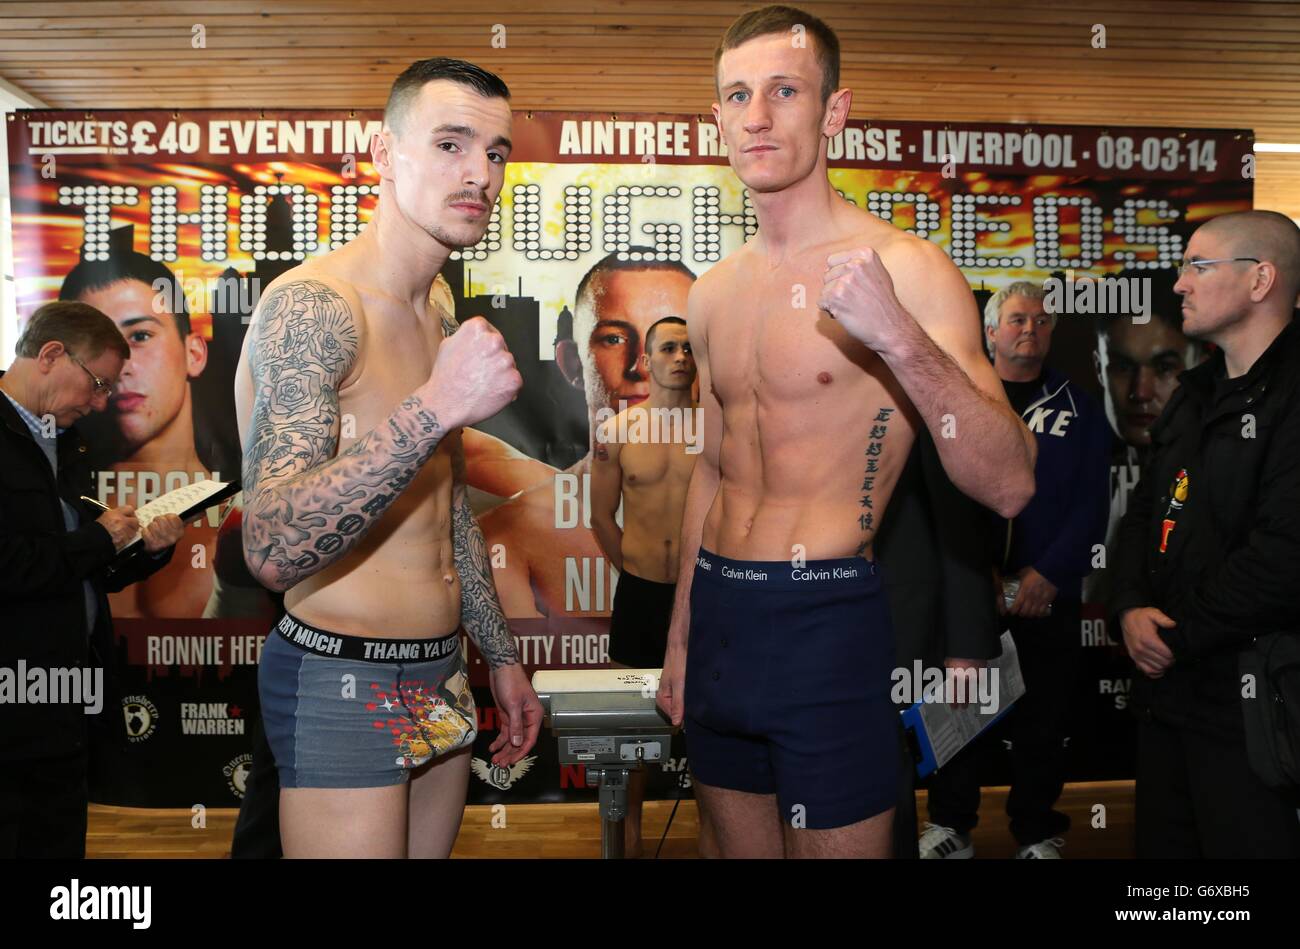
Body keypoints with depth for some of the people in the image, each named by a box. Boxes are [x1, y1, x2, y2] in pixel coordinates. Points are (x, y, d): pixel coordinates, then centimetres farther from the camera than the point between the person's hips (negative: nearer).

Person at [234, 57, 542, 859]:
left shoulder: (437, 326, 12)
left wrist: (502, 657, 21)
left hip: (442, 678, 8)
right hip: (344, 683, -8)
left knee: (434, 848, 17)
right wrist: (435, 410, -38)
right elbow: (273, 550, -29)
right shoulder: (313, 305, -17)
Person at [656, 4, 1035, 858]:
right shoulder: (714, 293, 9)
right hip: (718, 615, 6)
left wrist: (902, 339, -32)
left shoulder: (902, 268, -11)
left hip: (826, 624, -6)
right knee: (740, 848, 18)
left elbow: (1010, 486, -17)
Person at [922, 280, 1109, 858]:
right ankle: (951, 827, 22)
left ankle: (1037, 833, 24)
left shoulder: (1078, 408, 7)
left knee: (1042, 722, 8)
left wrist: (1047, 574, -9)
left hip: (1048, 595, 1)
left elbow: (1092, 503, 1)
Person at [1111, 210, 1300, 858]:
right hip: (1167, 683, 8)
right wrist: (1131, 609, -1)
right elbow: (1145, 509, 16)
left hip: (1247, 694, -8)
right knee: (1162, 841, 18)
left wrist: (1179, 640, -14)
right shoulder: (1196, 394, 15)